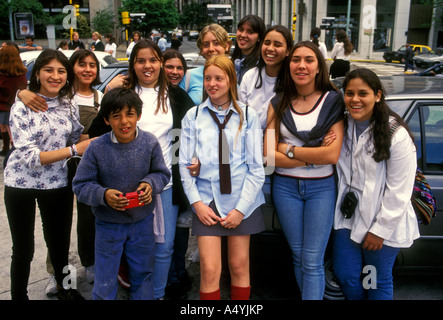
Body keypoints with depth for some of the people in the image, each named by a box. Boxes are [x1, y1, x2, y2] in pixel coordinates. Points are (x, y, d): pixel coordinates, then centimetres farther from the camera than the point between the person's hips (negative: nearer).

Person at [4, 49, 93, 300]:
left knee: (59, 243, 19)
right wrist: (74, 150, -27)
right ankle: (19, 295, 35)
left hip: (57, 183, 4)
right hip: (21, 183, -3)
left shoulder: (70, 106, -2)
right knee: (24, 249, 11)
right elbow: (29, 156, -22)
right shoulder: (22, 108, -16)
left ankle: (65, 288, 43)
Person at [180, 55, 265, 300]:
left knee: (239, 266, 8)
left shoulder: (248, 115, 3)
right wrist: (196, 202, -5)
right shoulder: (193, 116, 6)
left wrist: (241, 208, -7)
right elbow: (184, 164, 6)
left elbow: (256, 167, 0)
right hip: (207, 199, 0)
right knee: (209, 270, -5)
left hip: (242, 200, 0)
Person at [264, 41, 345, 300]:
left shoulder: (333, 100, -3)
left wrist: (289, 149, -9)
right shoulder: (279, 103, 4)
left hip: (321, 187, -2)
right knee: (298, 256, 12)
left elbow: (332, 155, -13)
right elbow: (270, 156, -6)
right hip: (286, 187, 3)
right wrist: (314, 155, -12)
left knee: (312, 261, -2)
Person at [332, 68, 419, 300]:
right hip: (348, 215, 5)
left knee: (379, 281, 10)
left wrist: (380, 230, -13)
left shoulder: (397, 135, -16)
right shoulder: (342, 126, 1)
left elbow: (399, 191, -15)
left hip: (383, 222, -4)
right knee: (344, 275, 11)